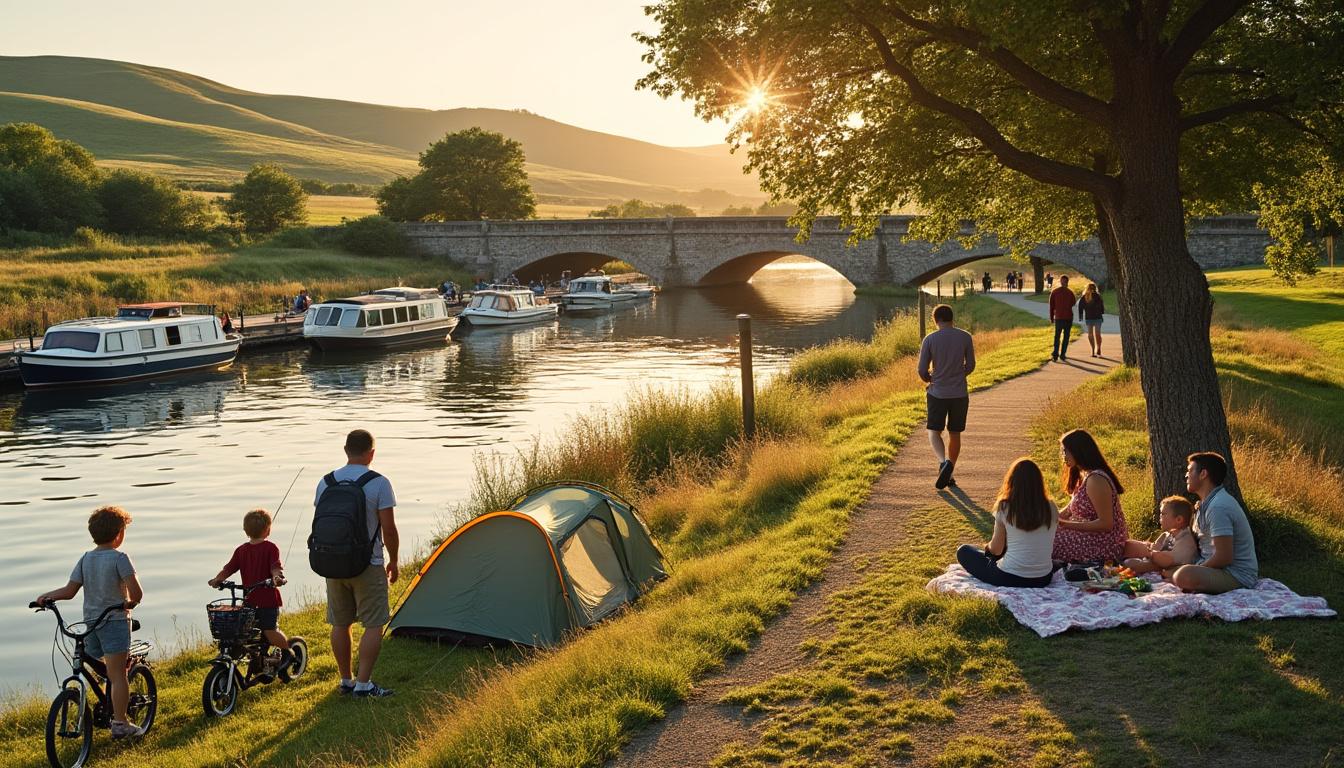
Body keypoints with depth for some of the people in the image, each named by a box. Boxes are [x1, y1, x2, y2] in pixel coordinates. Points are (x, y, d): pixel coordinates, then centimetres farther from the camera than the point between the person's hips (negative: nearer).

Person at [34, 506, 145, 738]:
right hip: (115, 621, -6)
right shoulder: (120, 558, -10)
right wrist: (131, 602, 2)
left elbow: (69, 591, 1)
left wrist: (46, 595, 15)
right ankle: (120, 724, -5)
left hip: (90, 622, 6)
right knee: (118, 675, -5)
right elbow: (136, 592, -18)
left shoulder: (86, 558, 7)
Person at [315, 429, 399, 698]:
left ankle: (346, 680, 22)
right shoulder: (378, 483, -12)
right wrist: (393, 560, 2)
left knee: (339, 624, 14)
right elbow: (388, 528, -12)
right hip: (368, 565, -5)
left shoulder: (326, 482, 3)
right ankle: (363, 684, 1)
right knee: (373, 625, 3)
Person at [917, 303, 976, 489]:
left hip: (937, 393, -2)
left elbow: (922, 370, -4)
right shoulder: (965, 337, -3)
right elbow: (970, 366, 4)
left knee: (934, 432, 7)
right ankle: (949, 474, 19)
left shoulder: (930, 340, -8)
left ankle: (944, 462, -19)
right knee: (955, 433, 13)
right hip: (960, 394, 2)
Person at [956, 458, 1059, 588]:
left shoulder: (1004, 507, -12)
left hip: (1008, 578, -3)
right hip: (1043, 579, 4)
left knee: (963, 551, 16)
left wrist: (988, 547, 21)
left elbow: (996, 549, -4)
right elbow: (1048, 543, 9)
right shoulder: (1050, 508, -4)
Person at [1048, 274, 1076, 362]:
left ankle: (1055, 354, -6)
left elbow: (1051, 305, 0)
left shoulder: (1054, 292, -3)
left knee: (1057, 337, 8)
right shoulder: (1070, 292, -7)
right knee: (1066, 337, 8)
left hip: (1058, 317, 1)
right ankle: (1062, 355, 5)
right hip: (1068, 317, -1)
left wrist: (1051, 317, 9)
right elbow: (1073, 303, 6)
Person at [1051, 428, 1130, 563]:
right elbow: (1070, 510, 15)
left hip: (1106, 546, -10)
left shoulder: (1096, 480, -22)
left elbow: (1106, 524, -23)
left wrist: (1065, 524, -23)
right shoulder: (1084, 476, 10)